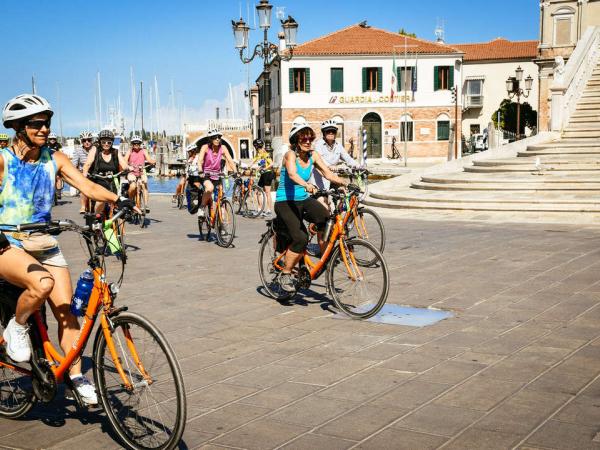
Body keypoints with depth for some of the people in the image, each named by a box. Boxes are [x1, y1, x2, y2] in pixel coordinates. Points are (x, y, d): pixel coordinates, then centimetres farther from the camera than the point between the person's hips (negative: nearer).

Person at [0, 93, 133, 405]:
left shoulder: (54, 159, 2)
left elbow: (87, 186, -8)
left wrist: (117, 200, -25)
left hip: (44, 244, 4)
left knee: (65, 309, -4)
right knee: (42, 284, -33)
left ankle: (77, 377, 9)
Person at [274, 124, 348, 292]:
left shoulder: (313, 155, 2)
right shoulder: (290, 154, -15)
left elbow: (327, 172, -8)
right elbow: (292, 174, -34)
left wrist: (342, 182, -27)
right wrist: (307, 185, -53)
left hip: (304, 199, 6)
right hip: (285, 202, -5)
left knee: (325, 219, -25)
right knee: (301, 239, -24)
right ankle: (285, 274, -4)